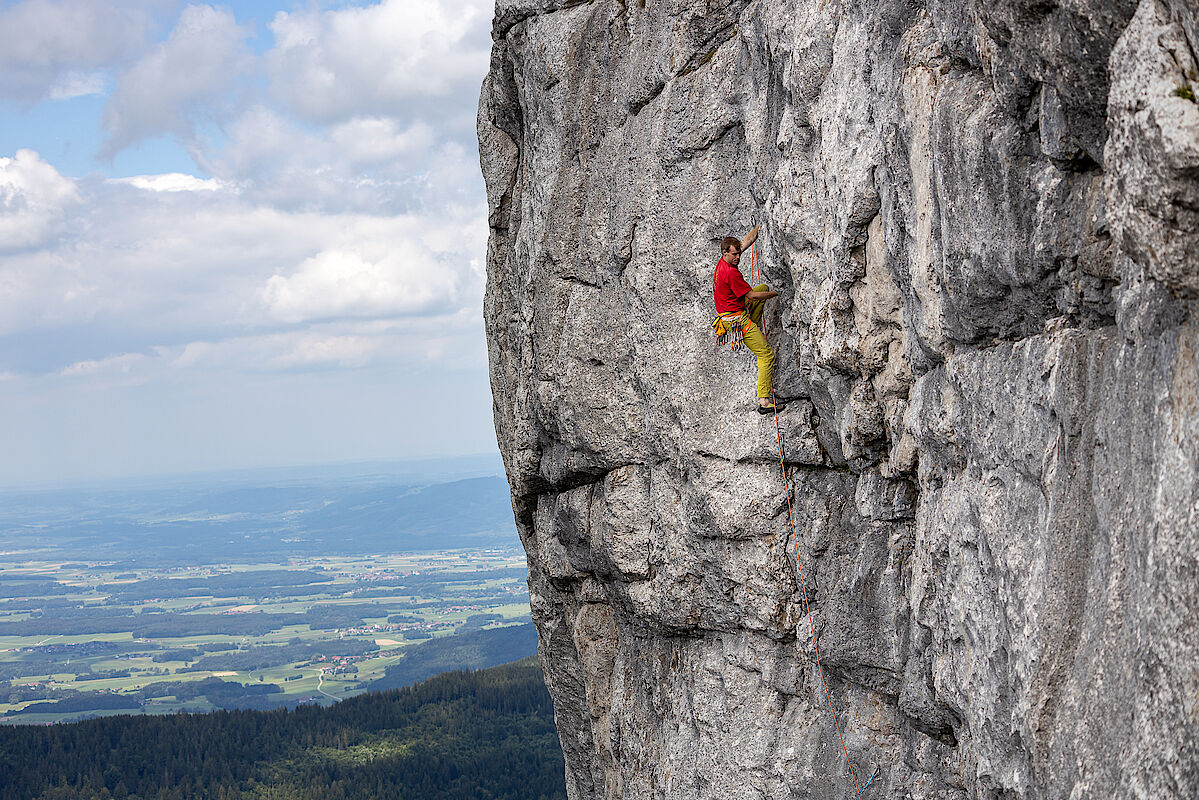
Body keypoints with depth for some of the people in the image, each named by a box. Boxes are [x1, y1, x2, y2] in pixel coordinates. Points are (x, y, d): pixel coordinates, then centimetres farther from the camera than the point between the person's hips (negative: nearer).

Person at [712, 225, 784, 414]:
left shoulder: (724, 262, 1)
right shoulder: (731, 273, -26)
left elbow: (747, 240, 14)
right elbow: (751, 295, -19)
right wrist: (776, 293, -5)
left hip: (736, 308, 10)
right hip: (737, 318, -10)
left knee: (764, 287, 25)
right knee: (767, 355, -8)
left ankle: (754, 329, 23)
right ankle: (764, 402, -10)